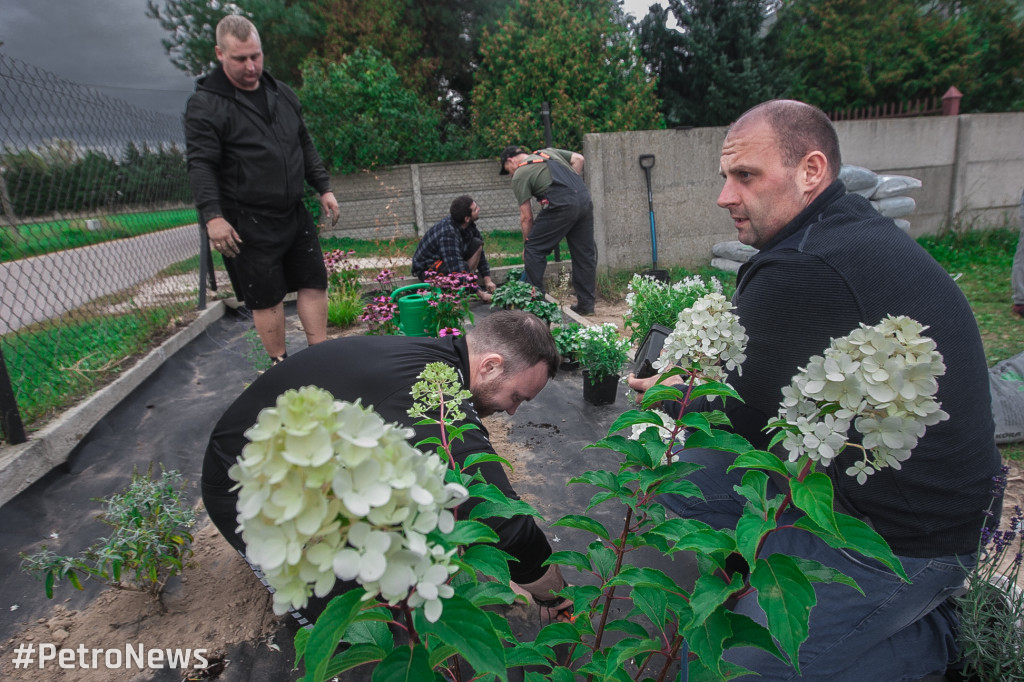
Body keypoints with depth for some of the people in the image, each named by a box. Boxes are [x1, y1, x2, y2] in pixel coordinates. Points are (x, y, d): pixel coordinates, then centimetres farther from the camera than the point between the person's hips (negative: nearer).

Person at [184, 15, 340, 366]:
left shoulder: (281, 93, 12)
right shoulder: (205, 104, -8)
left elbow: (305, 146, 19)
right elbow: (201, 166, -14)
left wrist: (323, 187, 13)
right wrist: (212, 215, -25)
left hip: (295, 214, 6)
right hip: (248, 224, -6)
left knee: (314, 283, 8)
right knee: (267, 297, 2)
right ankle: (281, 366, 19)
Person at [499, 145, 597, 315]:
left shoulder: (520, 175, 8)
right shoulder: (548, 152, 28)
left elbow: (526, 217, 6)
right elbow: (578, 158, 21)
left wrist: (526, 244, 16)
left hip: (561, 205, -7)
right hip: (585, 198, 7)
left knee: (534, 249, 6)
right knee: (585, 253, 12)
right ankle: (586, 304, 18)